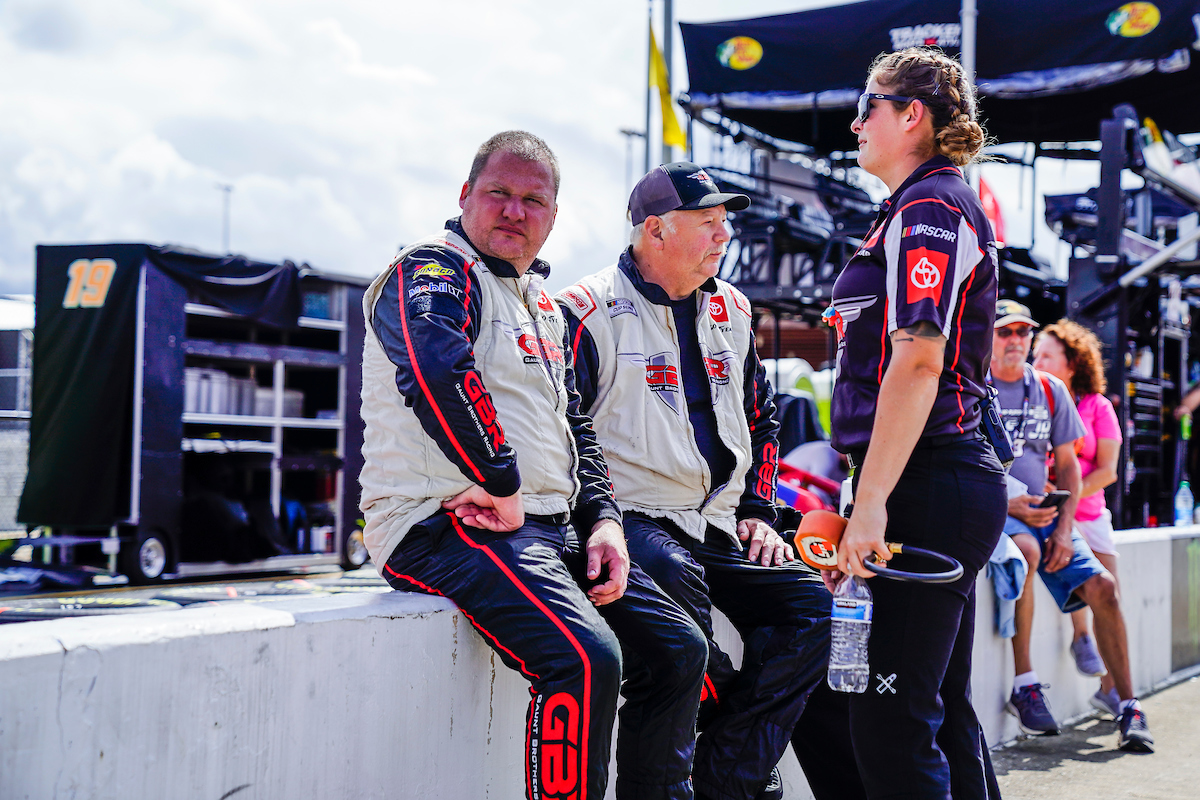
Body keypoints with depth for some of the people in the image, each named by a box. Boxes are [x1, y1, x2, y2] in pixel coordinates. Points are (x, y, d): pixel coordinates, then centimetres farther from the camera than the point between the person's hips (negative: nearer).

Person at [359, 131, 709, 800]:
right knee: (587, 656, -29)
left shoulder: (544, 305, 23)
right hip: (447, 521, -9)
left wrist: (603, 517, 7)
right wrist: (503, 488, -23)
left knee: (680, 648, 4)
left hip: (555, 527, 9)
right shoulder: (434, 270, -5)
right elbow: (437, 371, -26)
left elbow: (576, 428, 24)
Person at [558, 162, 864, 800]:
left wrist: (756, 512, 14)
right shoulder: (589, 312, -6)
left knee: (808, 603, -13)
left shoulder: (730, 310, 15)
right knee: (674, 578, -37)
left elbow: (760, 417, 25)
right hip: (632, 517, -6)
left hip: (719, 525, 7)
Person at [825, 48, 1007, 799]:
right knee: (944, 713, 14)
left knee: (891, 719, -10)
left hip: (927, 486, -10)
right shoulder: (944, 206, 22)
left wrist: (871, 502, -23)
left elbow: (917, 362, -20)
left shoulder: (928, 208, -9)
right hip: (952, 484, 10)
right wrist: (868, 491, 26)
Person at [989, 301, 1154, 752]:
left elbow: (1067, 466, 11)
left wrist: (1063, 529, -3)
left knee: (1102, 586, -13)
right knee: (1025, 551, -37)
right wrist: (1006, 504, -18)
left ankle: (1128, 707, -5)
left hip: (1042, 512, 5)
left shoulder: (1051, 391, 11)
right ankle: (1024, 685, -28)